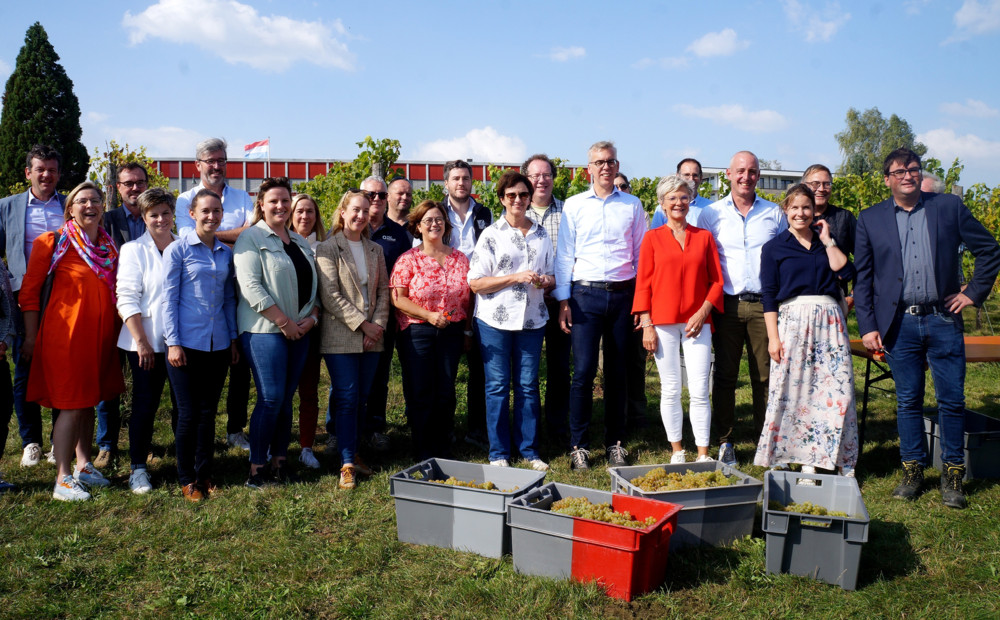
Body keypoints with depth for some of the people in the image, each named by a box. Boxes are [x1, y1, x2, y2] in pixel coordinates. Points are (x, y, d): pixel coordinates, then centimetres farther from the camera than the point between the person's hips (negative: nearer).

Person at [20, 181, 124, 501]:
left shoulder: (110, 246, 11)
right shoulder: (53, 242, -5)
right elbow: (29, 291, -3)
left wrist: (118, 330, 15)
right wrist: (31, 337, -5)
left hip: (101, 333, 6)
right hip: (66, 332, -6)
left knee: (89, 401, 14)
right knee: (71, 405, -6)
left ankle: (83, 465, 26)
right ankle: (62, 479, -1)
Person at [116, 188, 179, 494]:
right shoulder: (134, 250, 1)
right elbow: (127, 299, -5)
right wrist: (141, 342, -12)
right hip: (147, 341, -3)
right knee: (146, 403, 1)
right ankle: (138, 468, 13)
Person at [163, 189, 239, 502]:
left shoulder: (226, 252, 10)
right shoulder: (178, 249, -3)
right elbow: (168, 298, -5)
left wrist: (233, 338, 11)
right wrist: (173, 343, -10)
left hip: (218, 344, 4)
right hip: (187, 343, -4)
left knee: (208, 411, 10)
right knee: (188, 413, 1)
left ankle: (204, 473, 23)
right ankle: (187, 479, 15)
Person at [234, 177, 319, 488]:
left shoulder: (300, 241, 17)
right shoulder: (251, 237, -4)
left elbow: (313, 285, 19)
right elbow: (251, 287, -14)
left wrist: (312, 317, 1)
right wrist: (284, 322, -15)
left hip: (299, 331, 6)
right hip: (265, 329, -6)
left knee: (287, 399, 8)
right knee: (271, 399, -8)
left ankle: (280, 460, 17)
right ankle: (257, 467, 2)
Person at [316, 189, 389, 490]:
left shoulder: (375, 250, 14)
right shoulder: (328, 249, -3)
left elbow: (383, 291, 12)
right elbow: (330, 297, -10)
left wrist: (379, 324, -4)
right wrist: (363, 324, -13)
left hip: (371, 338, 5)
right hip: (341, 338, -5)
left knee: (361, 398, 9)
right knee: (347, 399, -5)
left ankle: (353, 452, 22)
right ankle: (347, 464, 0)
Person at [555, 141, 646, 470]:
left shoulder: (632, 205, 10)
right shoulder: (574, 205, 7)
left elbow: (641, 254, 11)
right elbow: (564, 255, 6)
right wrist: (563, 300, -1)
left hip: (623, 294, 1)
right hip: (586, 294, -1)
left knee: (617, 372, 7)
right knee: (584, 370, -6)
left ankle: (615, 442, 17)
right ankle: (578, 445, 4)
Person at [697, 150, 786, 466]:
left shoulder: (774, 213, 11)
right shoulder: (711, 214, 7)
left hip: (764, 305, 1)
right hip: (726, 305, -1)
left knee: (765, 376, 2)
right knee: (725, 375, 4)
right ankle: (725, 441, 13)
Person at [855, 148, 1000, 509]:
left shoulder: (949, 207, 5)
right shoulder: (871, 219, 5)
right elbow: (862, 277, 5)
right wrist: (867, 326, -1)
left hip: (943, 320, 0)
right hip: (899, 324, 0)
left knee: (952, 401, 3)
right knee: (908, 402, 7)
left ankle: (952, 474, 17)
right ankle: (912, 470, 20)